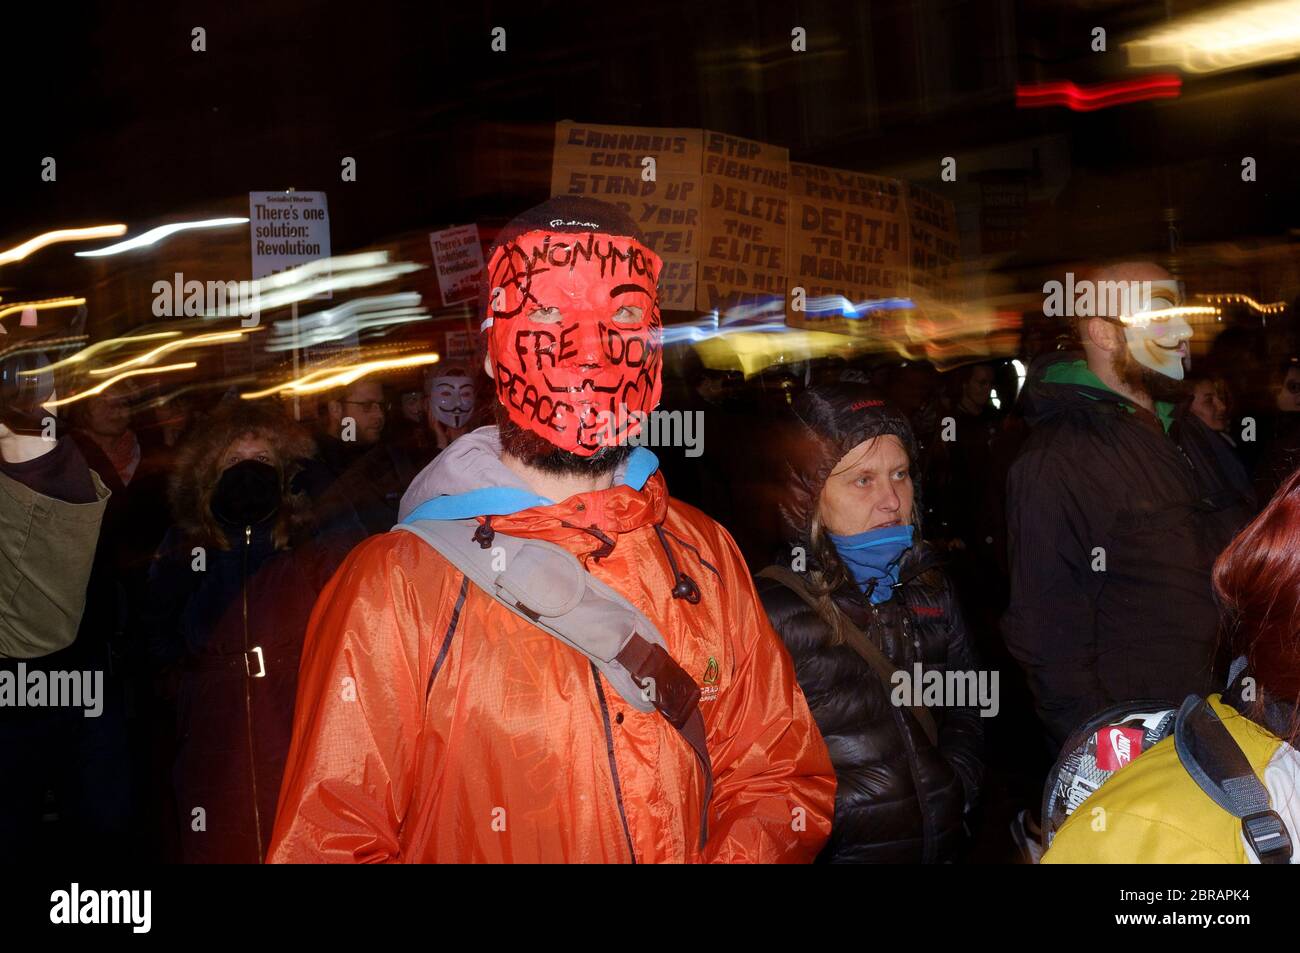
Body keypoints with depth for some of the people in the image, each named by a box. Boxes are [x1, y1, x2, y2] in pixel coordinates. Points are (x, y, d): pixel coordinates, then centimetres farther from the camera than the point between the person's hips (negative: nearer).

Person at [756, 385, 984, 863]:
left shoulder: (928, 588, 4)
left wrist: (955, 793, 1)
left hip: (943, 842, 6)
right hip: (841, 850, -5)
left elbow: (964, 711, 14)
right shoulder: (771, 608, -15)